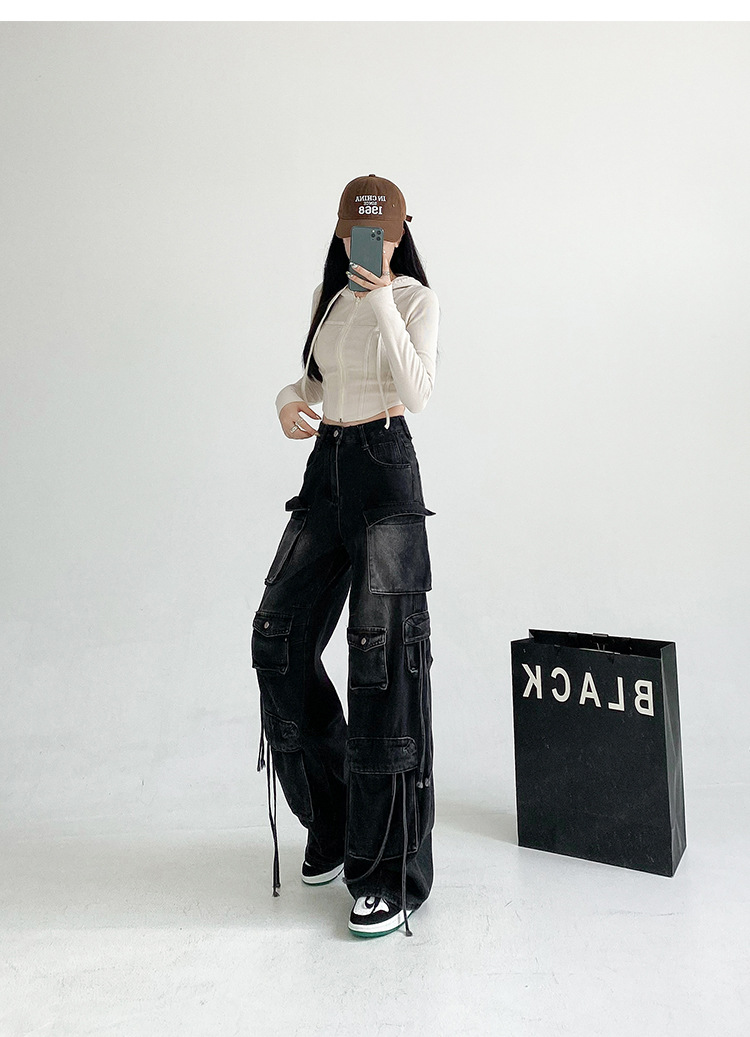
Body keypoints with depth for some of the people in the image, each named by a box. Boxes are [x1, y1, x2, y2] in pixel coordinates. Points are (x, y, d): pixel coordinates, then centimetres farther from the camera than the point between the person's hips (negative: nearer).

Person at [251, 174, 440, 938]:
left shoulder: (416, 298, -2)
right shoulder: (327, 296, 16)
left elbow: (417, 392, -17)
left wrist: (380, 298, -19)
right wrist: (289, 401, 3)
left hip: (384, 471, -7)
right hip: (325, 468, 7)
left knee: (382, 649, -12)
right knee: (281, 635, 2)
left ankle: (394, 872, -1)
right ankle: (333, 819, 21)